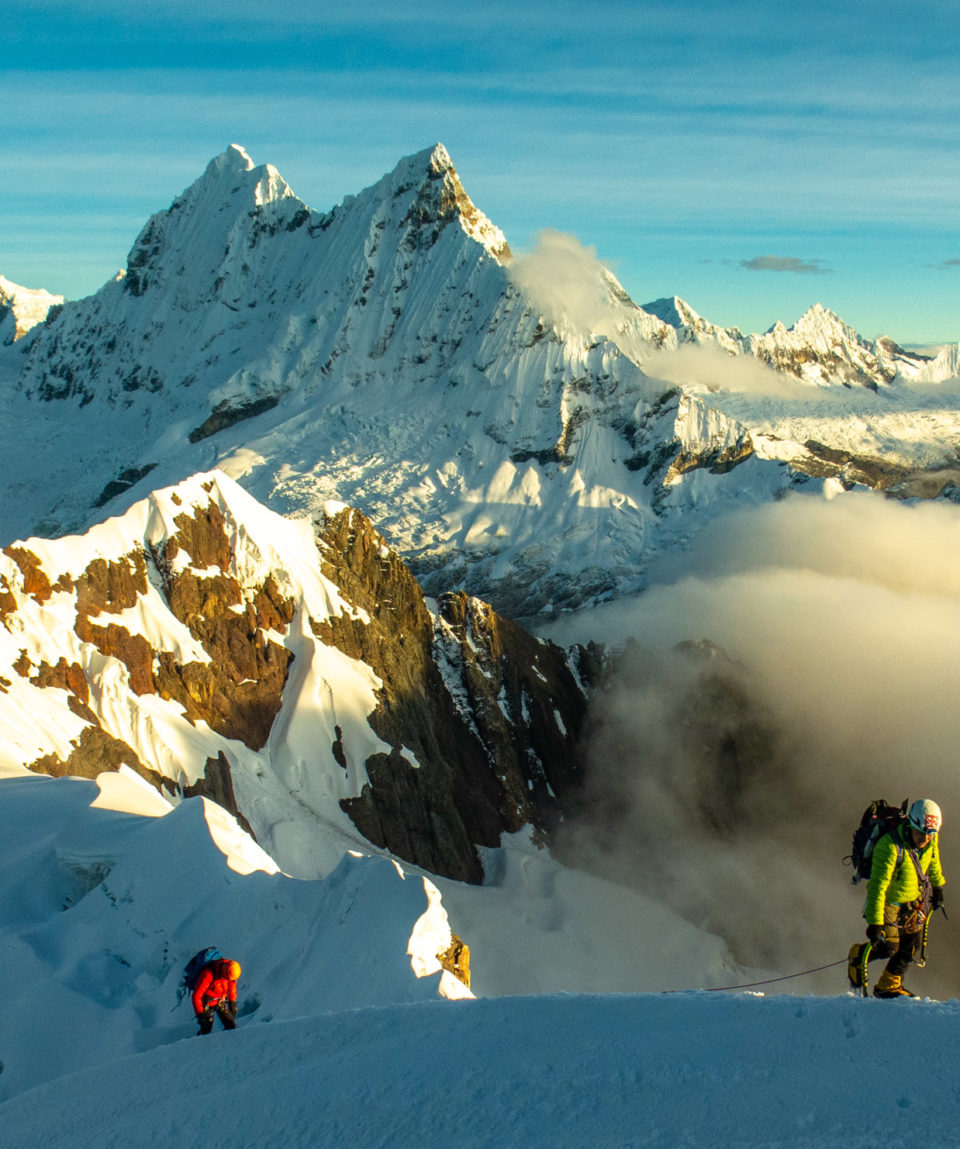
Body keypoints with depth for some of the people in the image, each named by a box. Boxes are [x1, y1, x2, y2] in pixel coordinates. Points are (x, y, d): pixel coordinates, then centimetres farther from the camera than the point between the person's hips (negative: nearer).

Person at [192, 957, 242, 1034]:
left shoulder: (229, 970, -17)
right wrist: (200, 1014, -25)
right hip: (207, 1003, -5)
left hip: (220, 1001, 5)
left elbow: (232, 987, 4)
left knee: (231, 1026, -2)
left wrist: (233, 1003, 9)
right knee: (206, 1030, -8)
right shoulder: (208, 974, -34)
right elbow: (196, 996, -27)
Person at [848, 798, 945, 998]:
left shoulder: (932, 839, -14)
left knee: (910, 946, 5)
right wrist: (874, 923, -35)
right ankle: (858, 956, 23)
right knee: (888, 948, -6)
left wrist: (938, 886, 25)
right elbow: (878, 886, -34)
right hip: (888, 901, -6)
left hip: (915, 899, 6)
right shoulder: (890, 846, -35)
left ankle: (889, 986, 20)